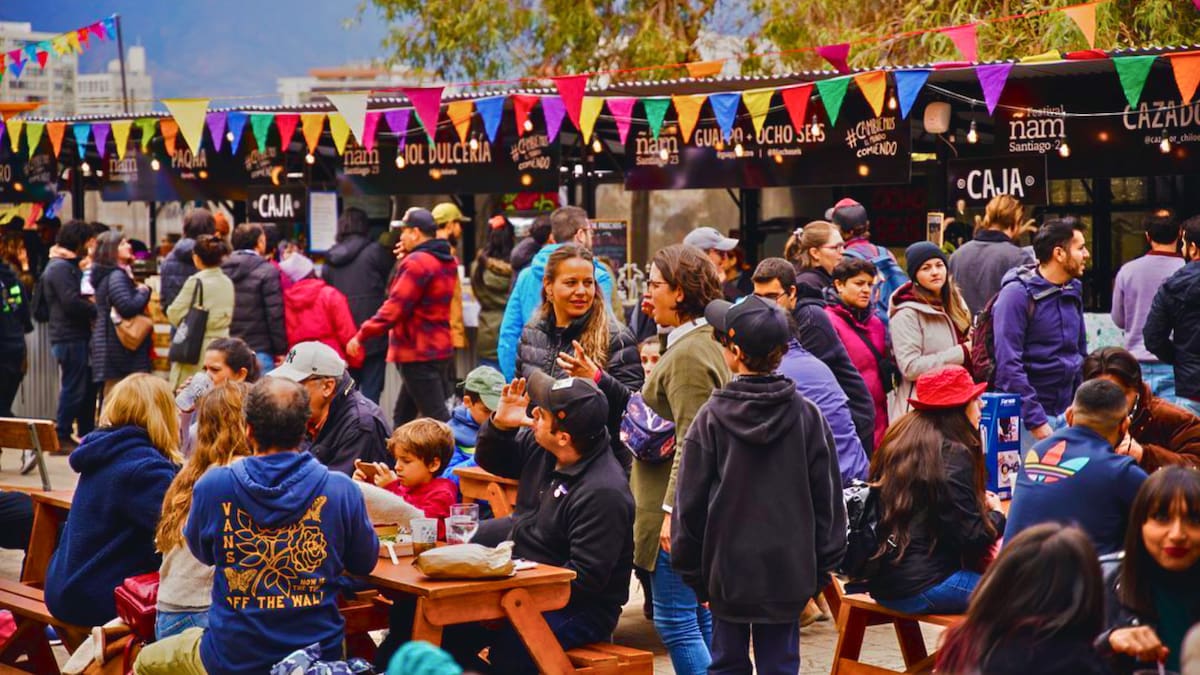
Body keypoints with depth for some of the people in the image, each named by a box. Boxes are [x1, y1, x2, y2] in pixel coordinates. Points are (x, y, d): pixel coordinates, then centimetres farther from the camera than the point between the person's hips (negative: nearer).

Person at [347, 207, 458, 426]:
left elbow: (395, 307, -21)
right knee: (403, 417, 18)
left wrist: (361, 336, -17)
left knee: (436, 418, -10)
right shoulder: (447, 261, 11)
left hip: (418, 353, -10)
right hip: (439, 348, 10)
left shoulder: (416, 263, -17)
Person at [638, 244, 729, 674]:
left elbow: (692, 443, -22)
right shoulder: (706, 342, 14)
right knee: (701, 618, 15)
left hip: (682, 509, -11)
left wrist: (673, 509, -24)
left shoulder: (687, 354, -17)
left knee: (675, 622, -7)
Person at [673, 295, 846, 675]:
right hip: (789, 571, 1)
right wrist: (822, 566, 9)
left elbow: (690, 502, -4)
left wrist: (692, 572, 6)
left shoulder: (711, 419, -8)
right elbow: (828, 497, 0)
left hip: (726, 570, -1)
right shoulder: (807, 416, -4)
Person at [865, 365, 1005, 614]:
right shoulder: (953, 456, -14)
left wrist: (979, 502, 14)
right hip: (921, 589, -9)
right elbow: (970, 537, -15)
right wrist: (996, 514, 5)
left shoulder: (898, 438, 10)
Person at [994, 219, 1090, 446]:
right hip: (1025, 417, -6)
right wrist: (1036, 421, -19)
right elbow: (1009, 364, -16)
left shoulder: (1073, 291, 11)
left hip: (1067, 413, 6)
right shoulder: (1017, 293, -11)